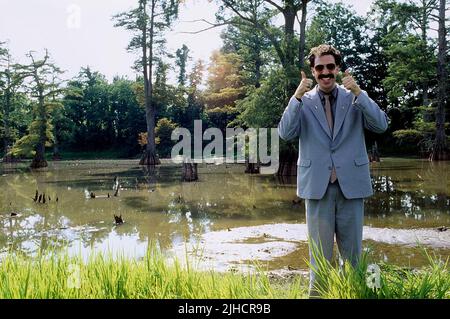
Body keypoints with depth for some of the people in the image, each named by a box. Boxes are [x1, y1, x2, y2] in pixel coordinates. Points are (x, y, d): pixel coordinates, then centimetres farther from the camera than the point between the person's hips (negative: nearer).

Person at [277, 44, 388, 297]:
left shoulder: (355, 98, 5)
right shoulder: (303, 101, 3)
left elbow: (381, 125, -7)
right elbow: (285, 133, -10)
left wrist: (359, 93, -18)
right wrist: (297, 97, -20)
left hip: (351, 185, 1)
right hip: (318, 186, -1)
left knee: (352, 253, 12)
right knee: (320, 254, 8)